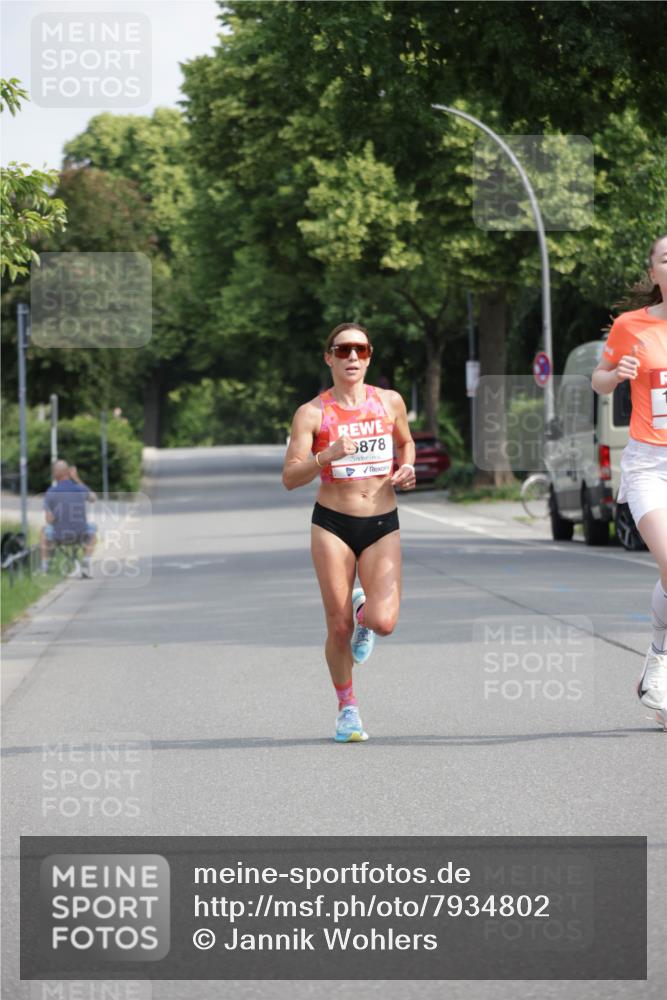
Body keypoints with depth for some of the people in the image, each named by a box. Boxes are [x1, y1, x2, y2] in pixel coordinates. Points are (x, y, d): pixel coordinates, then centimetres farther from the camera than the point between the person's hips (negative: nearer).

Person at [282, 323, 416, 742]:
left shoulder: (390, 402, 3)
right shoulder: (312, 413, -5)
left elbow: (406, 441, 24)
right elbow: (290, 478, -10)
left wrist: (405, 469, 3)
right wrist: (328, 456, -26)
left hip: (382, 525, 1)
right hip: (333, 524, -1)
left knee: (384, 622, -15)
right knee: (339, 628, 0)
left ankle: (364, 612, 23)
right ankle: (348, 707, 22)